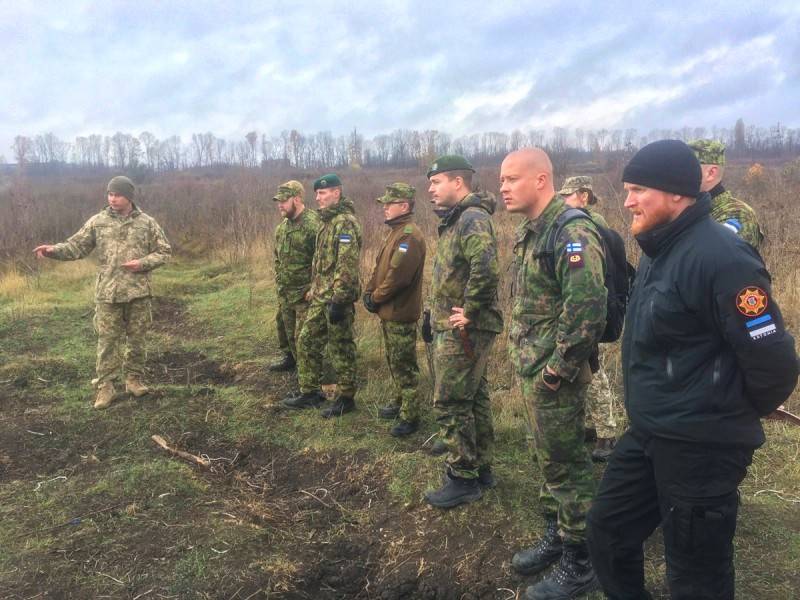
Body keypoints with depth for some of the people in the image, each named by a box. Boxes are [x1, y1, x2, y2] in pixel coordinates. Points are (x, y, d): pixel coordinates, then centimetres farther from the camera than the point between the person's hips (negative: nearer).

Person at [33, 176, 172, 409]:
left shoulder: (147, 223, 0)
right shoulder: (97, 222, 2)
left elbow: (164, 252, 3)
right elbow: (77, 246, 0)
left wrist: (143, 263, -12)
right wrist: (54, 250, -19)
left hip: (138, 292, 0)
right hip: (107, 293, 0)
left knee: (137, 339, 9)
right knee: (108, 340, 4)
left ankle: (134, 379, 24)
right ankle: (106, 385, 13)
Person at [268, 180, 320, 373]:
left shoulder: (313, 224, -18)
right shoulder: (282, 226, 9)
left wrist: (313, 288, -18)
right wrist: (279, 282, 14)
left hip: (304, 292, -8)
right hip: (284, 292, 8)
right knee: (284, 326, 21)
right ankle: (289, 358, 40)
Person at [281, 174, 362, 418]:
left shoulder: (345, 222, -16)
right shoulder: (327, 221, 15)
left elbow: (347, 266, -22)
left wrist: (338, 301, -25)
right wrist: (313, 289, 21)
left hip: (336, 298, -10)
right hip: (320, 297, 10)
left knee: (341, 349, 1)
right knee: (306, 342, 14)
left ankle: (345, 398, 14)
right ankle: (309, 392, 25)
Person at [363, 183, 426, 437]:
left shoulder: (409, 235, -19)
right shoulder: (396, 232, 15)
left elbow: (398, 276, -26)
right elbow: (380, 268, 17)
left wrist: (376, 298, -14)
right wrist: (370, 291, 2)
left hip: (401, 314, -10)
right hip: (389, 312, 10)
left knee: (404, 366, -2)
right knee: (394, 362, 21)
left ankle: (410, 417, 7)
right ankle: (399, 402, 36)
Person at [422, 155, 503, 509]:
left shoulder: (472, 219, -17)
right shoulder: (455, 220, 15)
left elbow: (486, 268, -34)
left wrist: (469, 312, -25)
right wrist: (434, 313, 17)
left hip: (463, 330, -10)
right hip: (456, 329, 10)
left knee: (450, 403, -3)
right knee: (474, 398, 16)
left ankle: (463, 479, 10)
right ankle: (482, 468, 29)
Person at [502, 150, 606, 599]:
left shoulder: (572, 233, -20)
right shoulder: (533, 231, 11)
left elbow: (587, 308, -27)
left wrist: (558, 367, -21)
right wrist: (526, 358, 15)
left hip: (556, 374, -9)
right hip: (534, 368, 9)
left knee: (568, 465, 3)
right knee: (550, 458, 20)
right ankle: (556, 537, 38)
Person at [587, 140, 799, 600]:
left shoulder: (719, 256, -22)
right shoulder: (661, 250, 9)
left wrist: (731, 418, -4)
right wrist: (657, 413, 16)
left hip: (700, 446, -9)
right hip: (648, 434, 9)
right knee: (608, 530, 20)